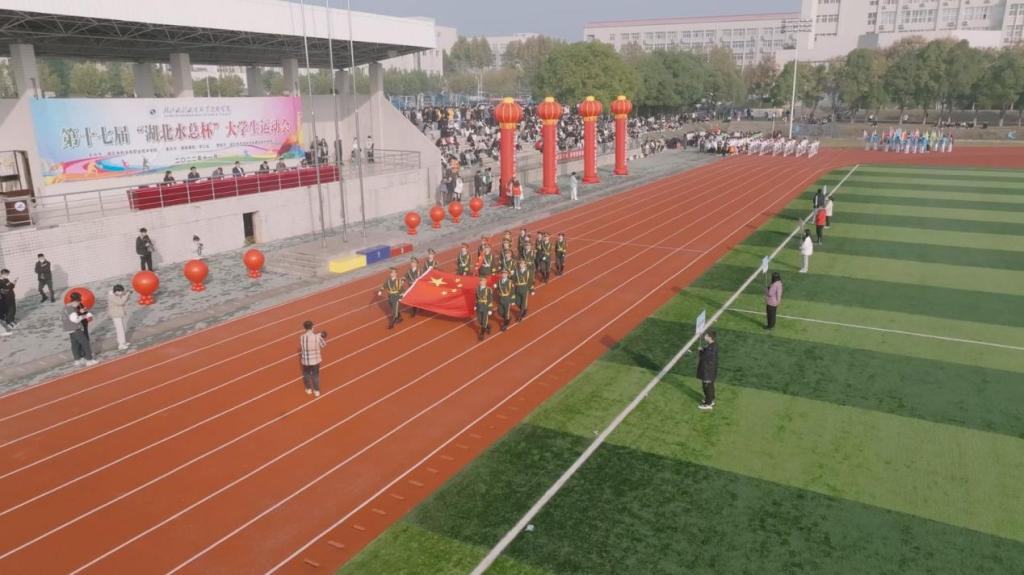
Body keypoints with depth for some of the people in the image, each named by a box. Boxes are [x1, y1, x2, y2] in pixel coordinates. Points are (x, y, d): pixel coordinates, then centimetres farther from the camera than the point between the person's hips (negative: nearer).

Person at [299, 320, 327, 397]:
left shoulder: (302, 337, -16)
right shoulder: (317, 336, -16)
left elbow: (300, 348, -3)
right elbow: (323, 345, -2)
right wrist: (324, 338, 15)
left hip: (305, 360, 0)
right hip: (315, 360, 0)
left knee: (306, 374, 23)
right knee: (315, 375, 17)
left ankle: (308, 389, 37)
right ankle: (316, 391, 25)